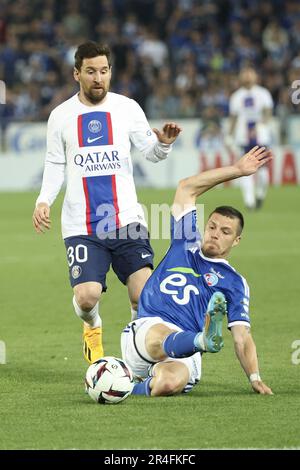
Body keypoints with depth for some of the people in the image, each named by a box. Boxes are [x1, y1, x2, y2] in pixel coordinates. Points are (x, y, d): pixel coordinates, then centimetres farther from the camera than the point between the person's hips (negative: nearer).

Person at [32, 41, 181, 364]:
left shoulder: (127, 108, 5)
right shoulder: (61, 116, 6)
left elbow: (151, 152, 6)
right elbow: (55, 165, 14)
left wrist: (163, 142, -17)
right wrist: (44, 200, -2)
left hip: (127, 219, 0)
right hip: (81, 225, 0)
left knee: (144, 296, -12)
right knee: (86, 297, -14)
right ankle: (93, 327, 22)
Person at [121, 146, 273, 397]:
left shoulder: (234, 282, 18)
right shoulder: (186, 245, 26)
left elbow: (242, 337, 8)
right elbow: (187, 188, 26)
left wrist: (255, 378, -10)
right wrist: (236, 170, 25)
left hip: (183, 353, -1)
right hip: (146, 329, 1)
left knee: (169, 383, -38)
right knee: (161, 339, -39)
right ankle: (205, 339, -66)